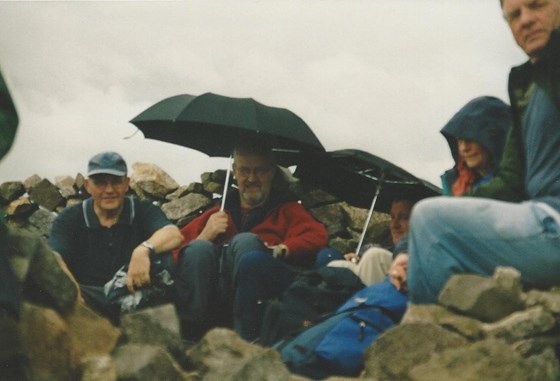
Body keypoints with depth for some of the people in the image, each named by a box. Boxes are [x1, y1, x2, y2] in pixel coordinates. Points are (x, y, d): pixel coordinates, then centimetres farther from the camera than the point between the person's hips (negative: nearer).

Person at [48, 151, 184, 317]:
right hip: (89, 298, 0)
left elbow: (174, 234, -18)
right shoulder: (69, 218, 4)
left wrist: (144, 249, -41)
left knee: (161, 253, -23)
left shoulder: (143, 211, 4)